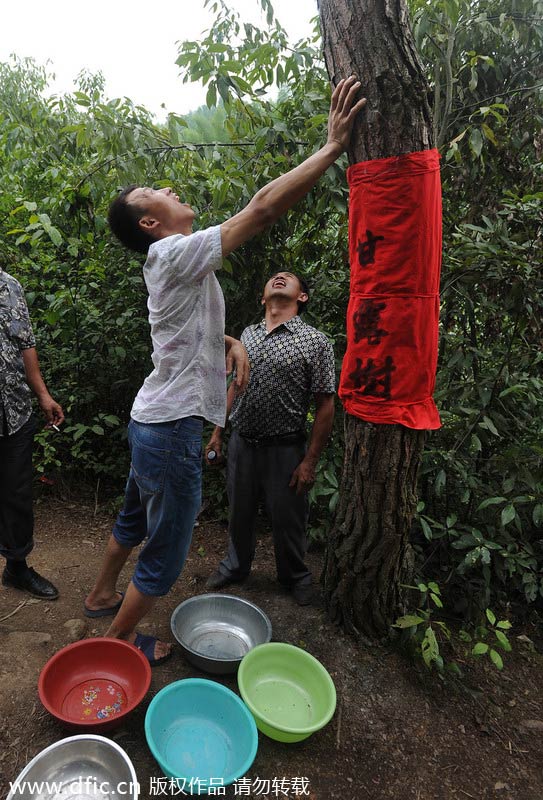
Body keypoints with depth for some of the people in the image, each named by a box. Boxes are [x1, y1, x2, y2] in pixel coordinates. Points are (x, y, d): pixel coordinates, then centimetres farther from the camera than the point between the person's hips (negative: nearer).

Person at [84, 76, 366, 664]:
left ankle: (101, 595, 51)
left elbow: (197, 323, 25)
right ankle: (117, 641, 29)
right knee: (164, 554, 9)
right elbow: (264, 206, -23)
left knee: (134, 519, 29)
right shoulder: (176, 254, -17)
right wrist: (333, 145, -16)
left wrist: (232, 343, 4)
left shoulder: (166, 265, 12)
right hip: (173, 430, -10)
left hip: (151, 421, 10)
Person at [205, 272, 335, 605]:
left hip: (284, 449, -4)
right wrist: (218, 431, 12)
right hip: (241, 443, 4)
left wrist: (310, 461, -13)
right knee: (240, 512, 21)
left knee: (288, 519, 13)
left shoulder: (315, 342, -11)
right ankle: (236, 565, 46)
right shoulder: (247, 334, 6)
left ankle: (295, 575, 40)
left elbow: (325, 405, -11)